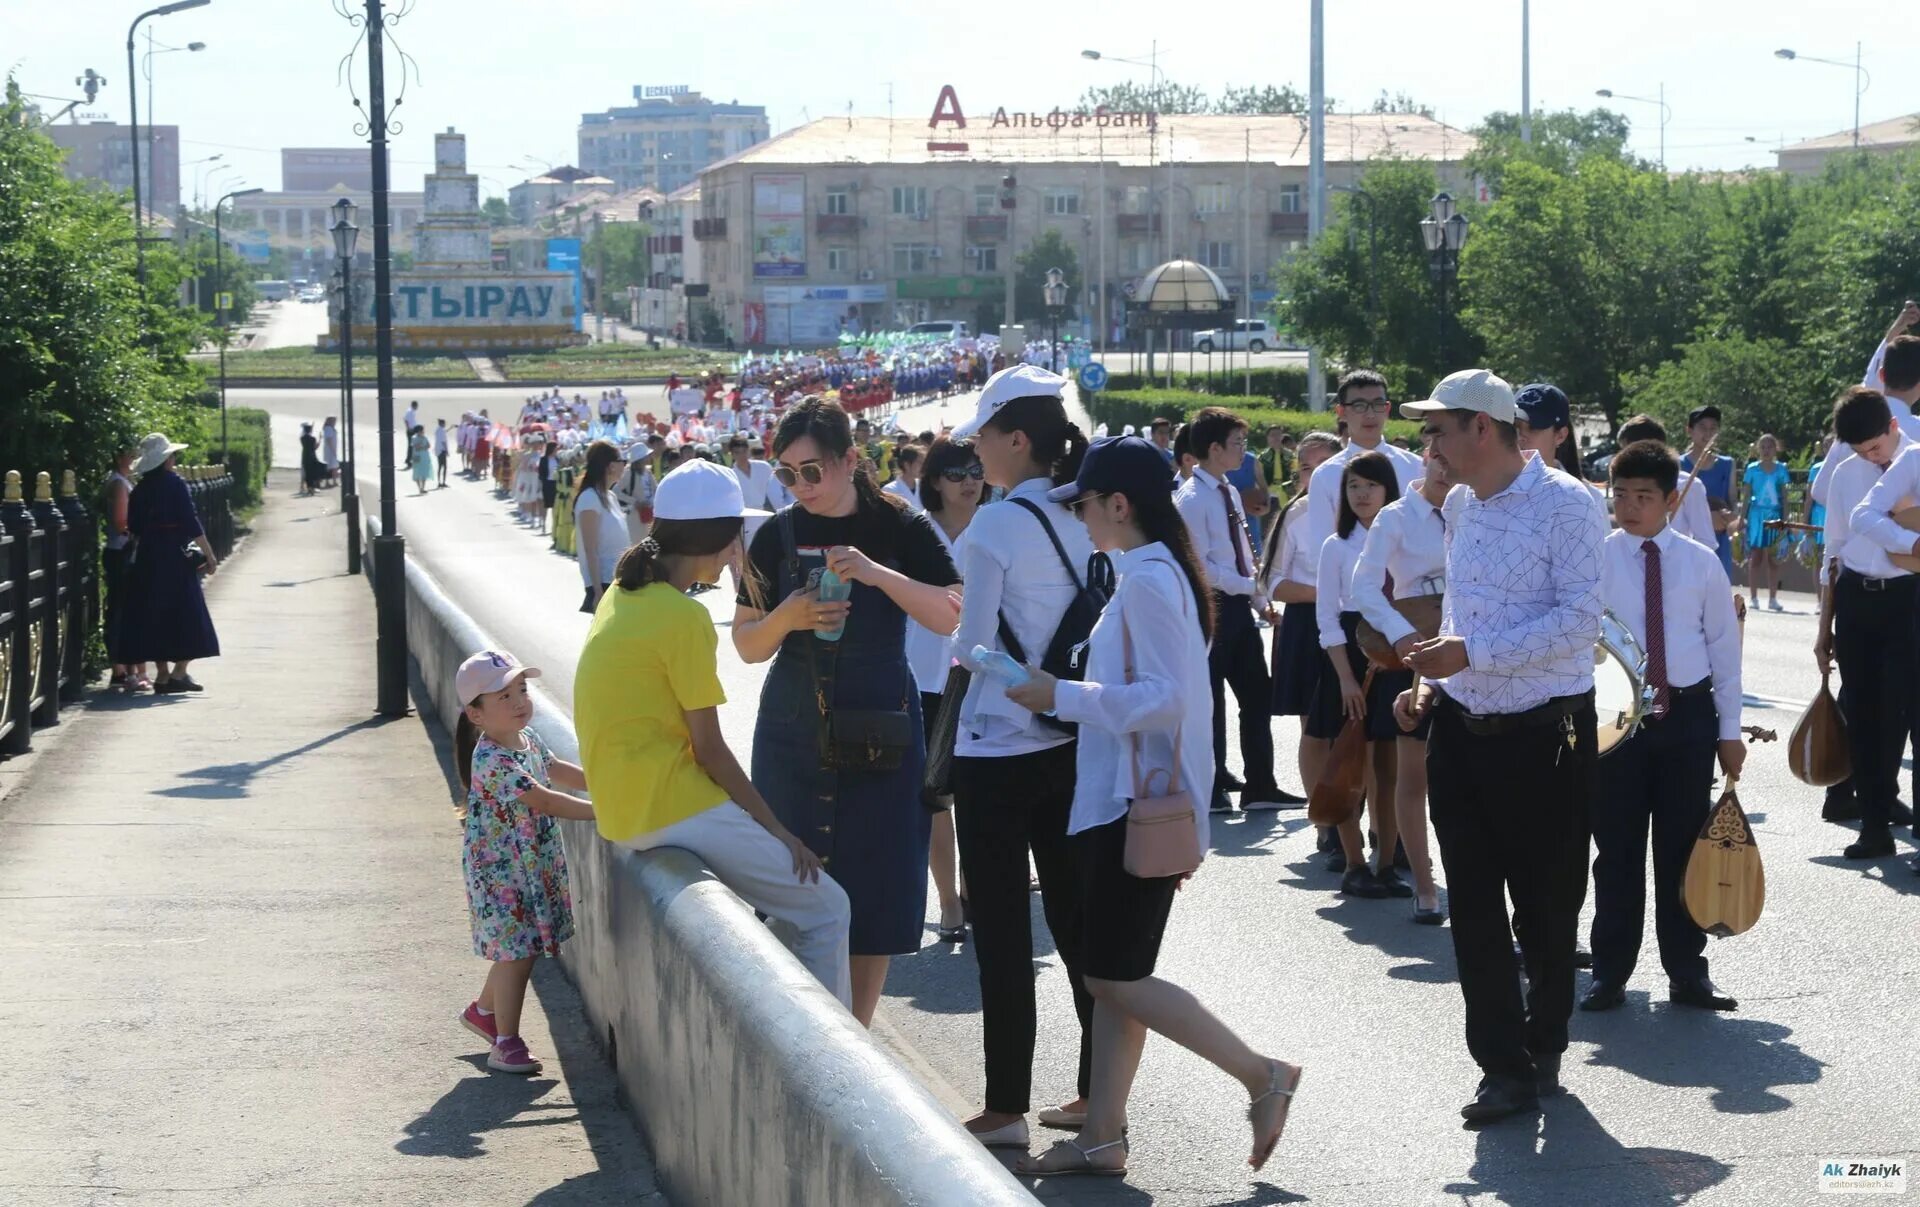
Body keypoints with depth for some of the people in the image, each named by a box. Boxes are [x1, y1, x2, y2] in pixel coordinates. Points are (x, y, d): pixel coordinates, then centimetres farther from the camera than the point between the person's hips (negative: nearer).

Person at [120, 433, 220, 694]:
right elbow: (191, 523, -12)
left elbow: (133, 528, 11)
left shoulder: (140, 490, 7)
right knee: (186, 615, 1)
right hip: (174, 556, -6)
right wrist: (209, 555, -7)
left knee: (154, 617, 10)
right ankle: (178, 673, -8)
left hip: (146, 558, 6)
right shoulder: (175, 485, -9)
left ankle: (162, 675, 11)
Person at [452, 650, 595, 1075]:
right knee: (517, 951, -5)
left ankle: (483, 1011, 40)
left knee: (515, 948, 18)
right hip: (500, 871, -9)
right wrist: (601, 811, -27)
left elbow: (557, 770, 20)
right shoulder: (493, 761, -26)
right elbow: (543, 800, -28)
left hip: (534, 866, 9)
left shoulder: (527, 739, 3)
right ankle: (506, 1043, 4)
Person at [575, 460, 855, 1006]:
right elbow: (709, 749, -14)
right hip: (671, 809, -10)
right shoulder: (683, 617, -16)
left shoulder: (623, 595, 11)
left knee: (795, 898, 19)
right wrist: (775, 828, -5)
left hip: (626, 806, 10)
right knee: (825, 910, -4)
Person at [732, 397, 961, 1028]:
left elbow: (953, 616, -12)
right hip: (793, 733, 2)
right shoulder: (777, 536, 3)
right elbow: (748, 644, 6)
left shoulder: (900, 530, -3)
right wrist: (789, 617, -15)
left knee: (876, 891, 0)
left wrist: (878, 573, -24)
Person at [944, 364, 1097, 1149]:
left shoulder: (997, 525, -15)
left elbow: (969, 646, -13)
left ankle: (1005, 1109, 5)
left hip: (997, 750, -7)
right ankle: (1096, 1093, 18)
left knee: (1002, 933, 0)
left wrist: (957, 646, 7)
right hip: (1071, 741, 7)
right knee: (1076, 919, 13)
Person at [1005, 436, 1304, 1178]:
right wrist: (1070, 693, 18)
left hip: (1138, 805, -10)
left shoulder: (1148, 580, -17)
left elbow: (1165, 697, -24)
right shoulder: (1152, 573, 13)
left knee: (1115, 978, -7)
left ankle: (1263, 1078, -1)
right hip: (1125, 799, 10)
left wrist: (1061, 696, -23)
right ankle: (1102, 1136, 13)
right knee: (1113, 977, 10)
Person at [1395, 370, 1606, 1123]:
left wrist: (1472, 654, -23)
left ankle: (1542, 1047, 27)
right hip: (1463, 729, 6)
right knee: (1474, 911, 3)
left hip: (1545, 735, -6)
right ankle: (1504, 1067, 8)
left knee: (1545, 910, 8)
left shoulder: (1566, 505, -13)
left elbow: (1579, 621, -20)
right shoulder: (1458, 506, 10)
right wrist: (1433, 684, 6)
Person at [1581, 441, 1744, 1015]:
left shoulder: (1701, 562, 1)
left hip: (1688, 715, 1)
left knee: (1683, 847, 9)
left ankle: (1687, 972, 19)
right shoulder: (1594, 559, -3)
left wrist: (1729, 729, 3)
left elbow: (1724, 647, 5)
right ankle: (1610, 973, 15)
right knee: (1617, 849, 6)